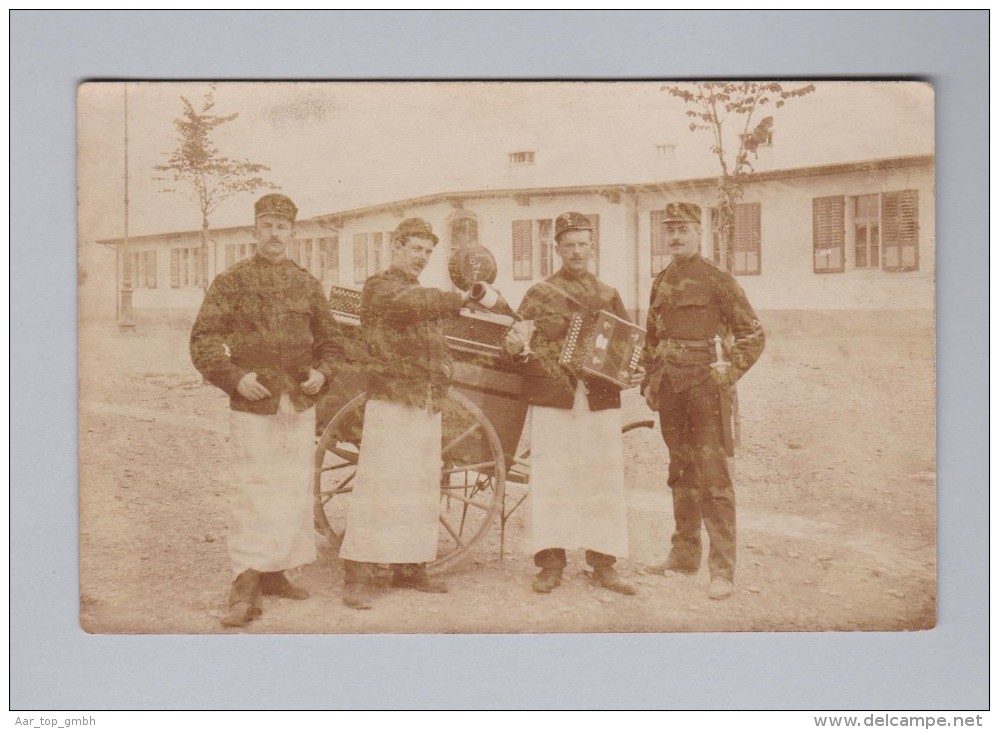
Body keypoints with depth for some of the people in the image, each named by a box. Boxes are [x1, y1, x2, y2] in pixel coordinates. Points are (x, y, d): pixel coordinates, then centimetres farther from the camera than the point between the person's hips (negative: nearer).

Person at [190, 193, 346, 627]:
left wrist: (321, 372, 1)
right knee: (253, 494, -6)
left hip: (301, 405, 4)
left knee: (295, 491, 9)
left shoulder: (307, 284, 11)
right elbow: (202, 340, -3)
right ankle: (246, 589, -2)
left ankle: (275, 574, 22)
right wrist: (235, 377, -15)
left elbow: (331, 339, 19)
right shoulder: (231, 281, 0)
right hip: (252, 405, -4)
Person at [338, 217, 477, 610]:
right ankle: (358, 576, -7)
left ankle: (410, 567, 19)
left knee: (422, 487, 10)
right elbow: (411, 302, -26)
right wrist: (460, 298, -25)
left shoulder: (426, 295, 23)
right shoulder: (379, 287, -3)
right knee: (378, 484, -10)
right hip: (390, 401, -8)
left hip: (428, 405, 8)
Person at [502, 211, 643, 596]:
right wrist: (514, 344, -19)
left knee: (605, 481, 4)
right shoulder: (539, 294, 7)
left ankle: (603, 564, 13)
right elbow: (517, 346, 4)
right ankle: (551, 564, 8)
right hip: (551, 402, -2)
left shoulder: (608, 296, 14)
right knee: (550, 481, -2)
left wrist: (635, 372, -2)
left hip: (601, 404, 2)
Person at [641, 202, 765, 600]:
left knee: (713, 477, -7)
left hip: (706, 386, -6)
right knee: (681, 474, 13)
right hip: (670, 389, 6)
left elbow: (753, 334, -3)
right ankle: (685, 555, 24)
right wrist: (649, 381, 14)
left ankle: (722, 570, -4)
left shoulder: (718, 280, -5)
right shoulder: (661, 282, 13)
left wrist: (727, 373, -11)